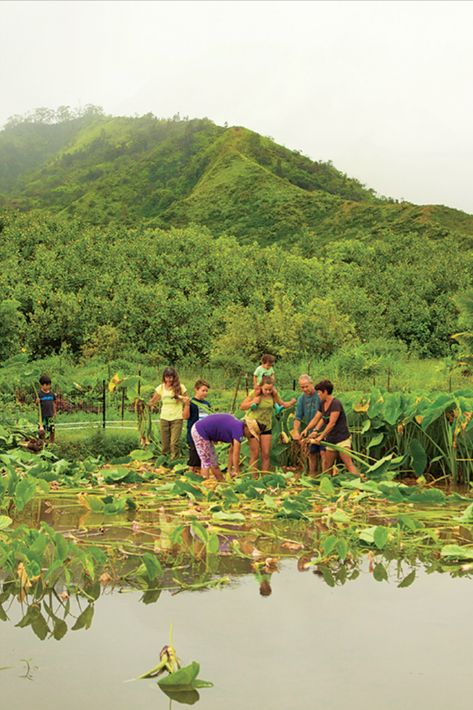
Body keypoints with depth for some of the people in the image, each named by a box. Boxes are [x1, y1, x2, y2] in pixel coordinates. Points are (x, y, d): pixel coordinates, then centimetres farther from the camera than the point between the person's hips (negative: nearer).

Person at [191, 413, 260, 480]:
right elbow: (236, 454, -15)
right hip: (200, 432, -10)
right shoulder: (239, 429, -17)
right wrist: (236, 471, -5)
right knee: (207, 463, -5)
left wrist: (229, 470, 15)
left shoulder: (238, 426, 11)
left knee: (214, 462, 15)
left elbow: (232, 451, 15)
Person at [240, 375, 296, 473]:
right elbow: (242, 407, -10)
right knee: (255, 454, -1)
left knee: (266, 454, 2)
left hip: (266, 427, 3)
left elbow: (283, 404, 7)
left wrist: (292, 402, -13)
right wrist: (252, 402, -27)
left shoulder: (273, 394, -7)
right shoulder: (255, 393, -16)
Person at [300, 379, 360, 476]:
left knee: (348, 463, -15)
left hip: (342, 438, -8)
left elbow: (332, 423, -19)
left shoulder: (336, 403, -17)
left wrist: (321, 437, -16)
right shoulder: (322, 404, 9)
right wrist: (306, 429, 5)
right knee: (326, 464, 12)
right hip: (331, 439, 8)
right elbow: (316, 418, 16)